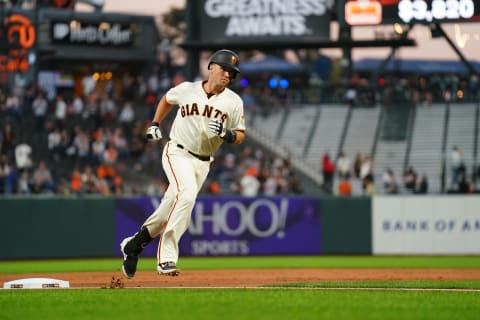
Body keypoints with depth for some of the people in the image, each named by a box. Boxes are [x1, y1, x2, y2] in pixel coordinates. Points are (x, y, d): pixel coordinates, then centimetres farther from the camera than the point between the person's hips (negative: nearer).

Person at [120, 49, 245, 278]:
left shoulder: (233, 101, 1)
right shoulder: (186, 89, -1)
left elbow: (240, 136, 4)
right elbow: (167, 99, 21)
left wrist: (226, 134, -17)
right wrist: (154, 124, 12)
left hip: (202, 163, 4)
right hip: (177, 153, -4)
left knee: (171, 210, 5)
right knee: (186, 194, -29)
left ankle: (135, 244, 30)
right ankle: (166, 258, -32)